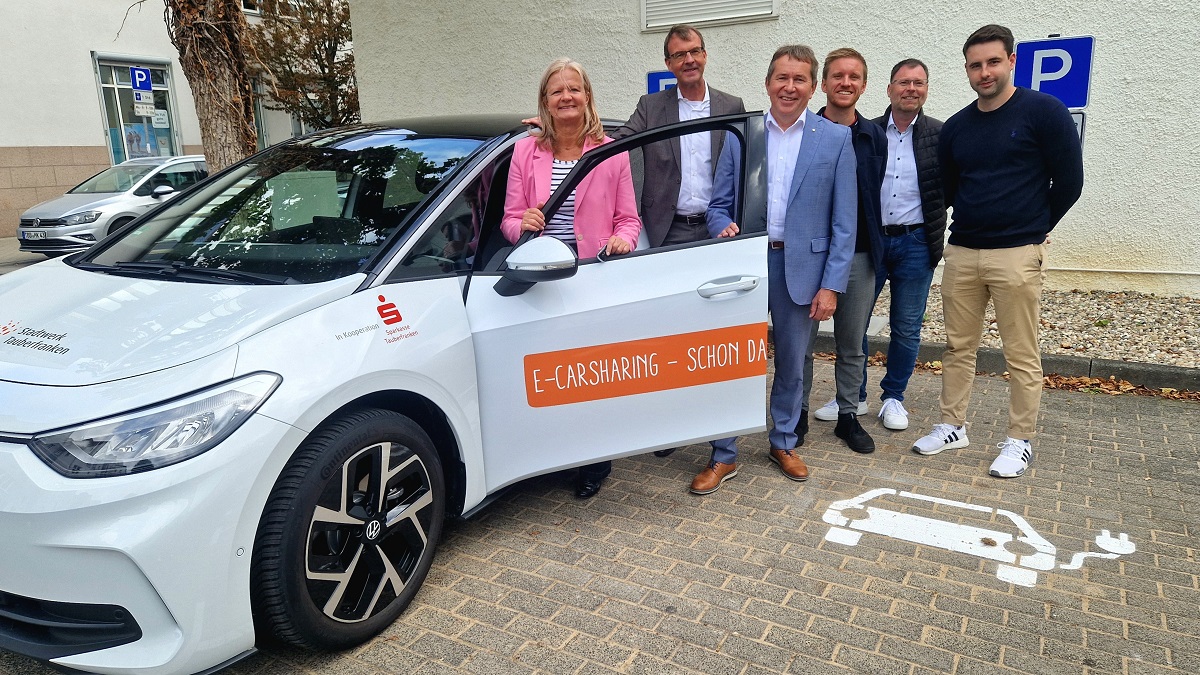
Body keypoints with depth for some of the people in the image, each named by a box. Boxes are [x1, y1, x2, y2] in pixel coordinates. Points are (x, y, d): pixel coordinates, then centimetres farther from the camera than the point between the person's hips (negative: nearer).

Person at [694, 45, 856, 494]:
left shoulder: (835, 139, 1)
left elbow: (844, 221, -2)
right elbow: (719, 204, 7)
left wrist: (832, 285, -8)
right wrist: (723, 229, -16)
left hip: (801, 267, 0)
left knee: (792, 364, 13)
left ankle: (783, 443, 34)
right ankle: (724, 456, 16)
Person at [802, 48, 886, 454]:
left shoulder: (875, 138, 7)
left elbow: (877, 197, 10)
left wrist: (876, 247, 5)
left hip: (859, 254, 2)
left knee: (853, 344, 11)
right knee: (802, 341, 5)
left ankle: (848, 416, 24)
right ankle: (798, 415, 20)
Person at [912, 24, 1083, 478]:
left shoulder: (1043, 111, -4)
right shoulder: (956, 127, 10)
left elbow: (1069, 181, -1)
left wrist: (1032, 230, 6)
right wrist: (972, 225, 15)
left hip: (1017, 255, -5)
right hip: (961, 253, 5)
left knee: (1021, 355, 2)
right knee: (958, 346, 11)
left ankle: (1020, 441, 14)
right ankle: (953, 427, 23)